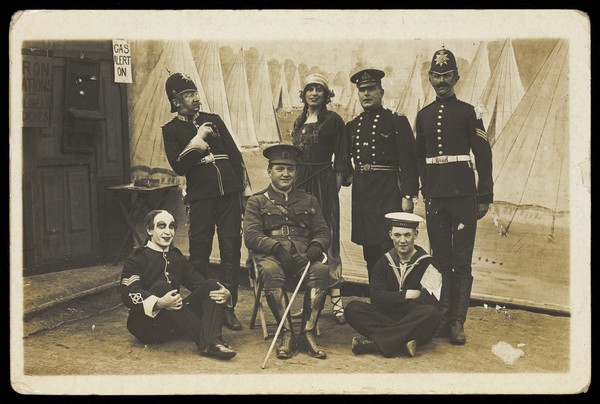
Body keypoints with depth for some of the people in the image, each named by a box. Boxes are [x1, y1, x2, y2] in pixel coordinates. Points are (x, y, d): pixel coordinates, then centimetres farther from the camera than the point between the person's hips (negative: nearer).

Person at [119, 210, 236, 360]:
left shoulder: (177, 257, 17)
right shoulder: (137, 258, -2)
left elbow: (198, 282, 10)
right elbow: (128, 295, -17)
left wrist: (224, 294, -12)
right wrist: (159, 303, -36)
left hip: (173, 326, 6)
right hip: (147, 325, -5)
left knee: (211, 285, -11)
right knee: (161, 286, -32)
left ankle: (211, 342, -38)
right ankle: (206, 341, -37)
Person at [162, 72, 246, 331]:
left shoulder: (213, 120, 15)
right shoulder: (171, 130, 6)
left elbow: (235, 155, 16)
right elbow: (178, 166, -6)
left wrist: (239, 188, 9)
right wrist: (197, 141, -11)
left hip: (229, 194, 3)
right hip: (200, 197, -3)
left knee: (231, 250, -1)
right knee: (199, 253, 1)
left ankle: (228, 307, 6)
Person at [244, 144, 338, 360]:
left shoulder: (309, 201, 24)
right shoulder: (257, 202, 16)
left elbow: (323, 232, 16)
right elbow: (251, 236, 1)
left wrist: (316, 245, -10)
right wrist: (277, 246, -18)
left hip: (303, 254, 2)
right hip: (270, 254, -2)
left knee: (321, 269, -33)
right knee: (271, 271, -38)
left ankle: (308, 331, -28)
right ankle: (287, 334, -31)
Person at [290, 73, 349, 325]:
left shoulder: (333, 120, 0)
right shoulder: (299, 122, 16)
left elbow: (341, 160, -2)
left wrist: (334, 188, -8)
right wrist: (293, 185, 14)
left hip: (324, 183, -5)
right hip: (300, 183, 5)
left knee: (327, 239, -8)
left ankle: (336, 299, -8)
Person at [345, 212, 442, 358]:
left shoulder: (427, 264, -1)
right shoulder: (383, 263, 9)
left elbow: (429, 303, -14)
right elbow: (377, 298, -5)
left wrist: (392, 300, -9)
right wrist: (406, 295, -11)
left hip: (415, 323, -2)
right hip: (386, 319, 2)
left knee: (432, 314, -35)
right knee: (352, 308, -20)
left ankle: (373, 343, -34)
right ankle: (402, 341, -33)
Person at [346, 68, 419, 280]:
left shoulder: (397, 122, -1)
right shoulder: (352, 126, 13)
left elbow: (409, 162, -7)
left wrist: (407, 196, -13)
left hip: (388, 191, -5)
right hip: (361, 192, 5)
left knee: (389, 247, -9)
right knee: (370, 251, 9)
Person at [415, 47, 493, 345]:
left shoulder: (468, 112, 1)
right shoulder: (423, 115, 12)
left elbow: (483, 155, -1)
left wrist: (485, 197, -4)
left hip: (463, 196, -3)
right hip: (434, 197, 4)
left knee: (462, 261, -1)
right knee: (440, 259, 6)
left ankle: (458, 322, 3)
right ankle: (443, 318, 14)